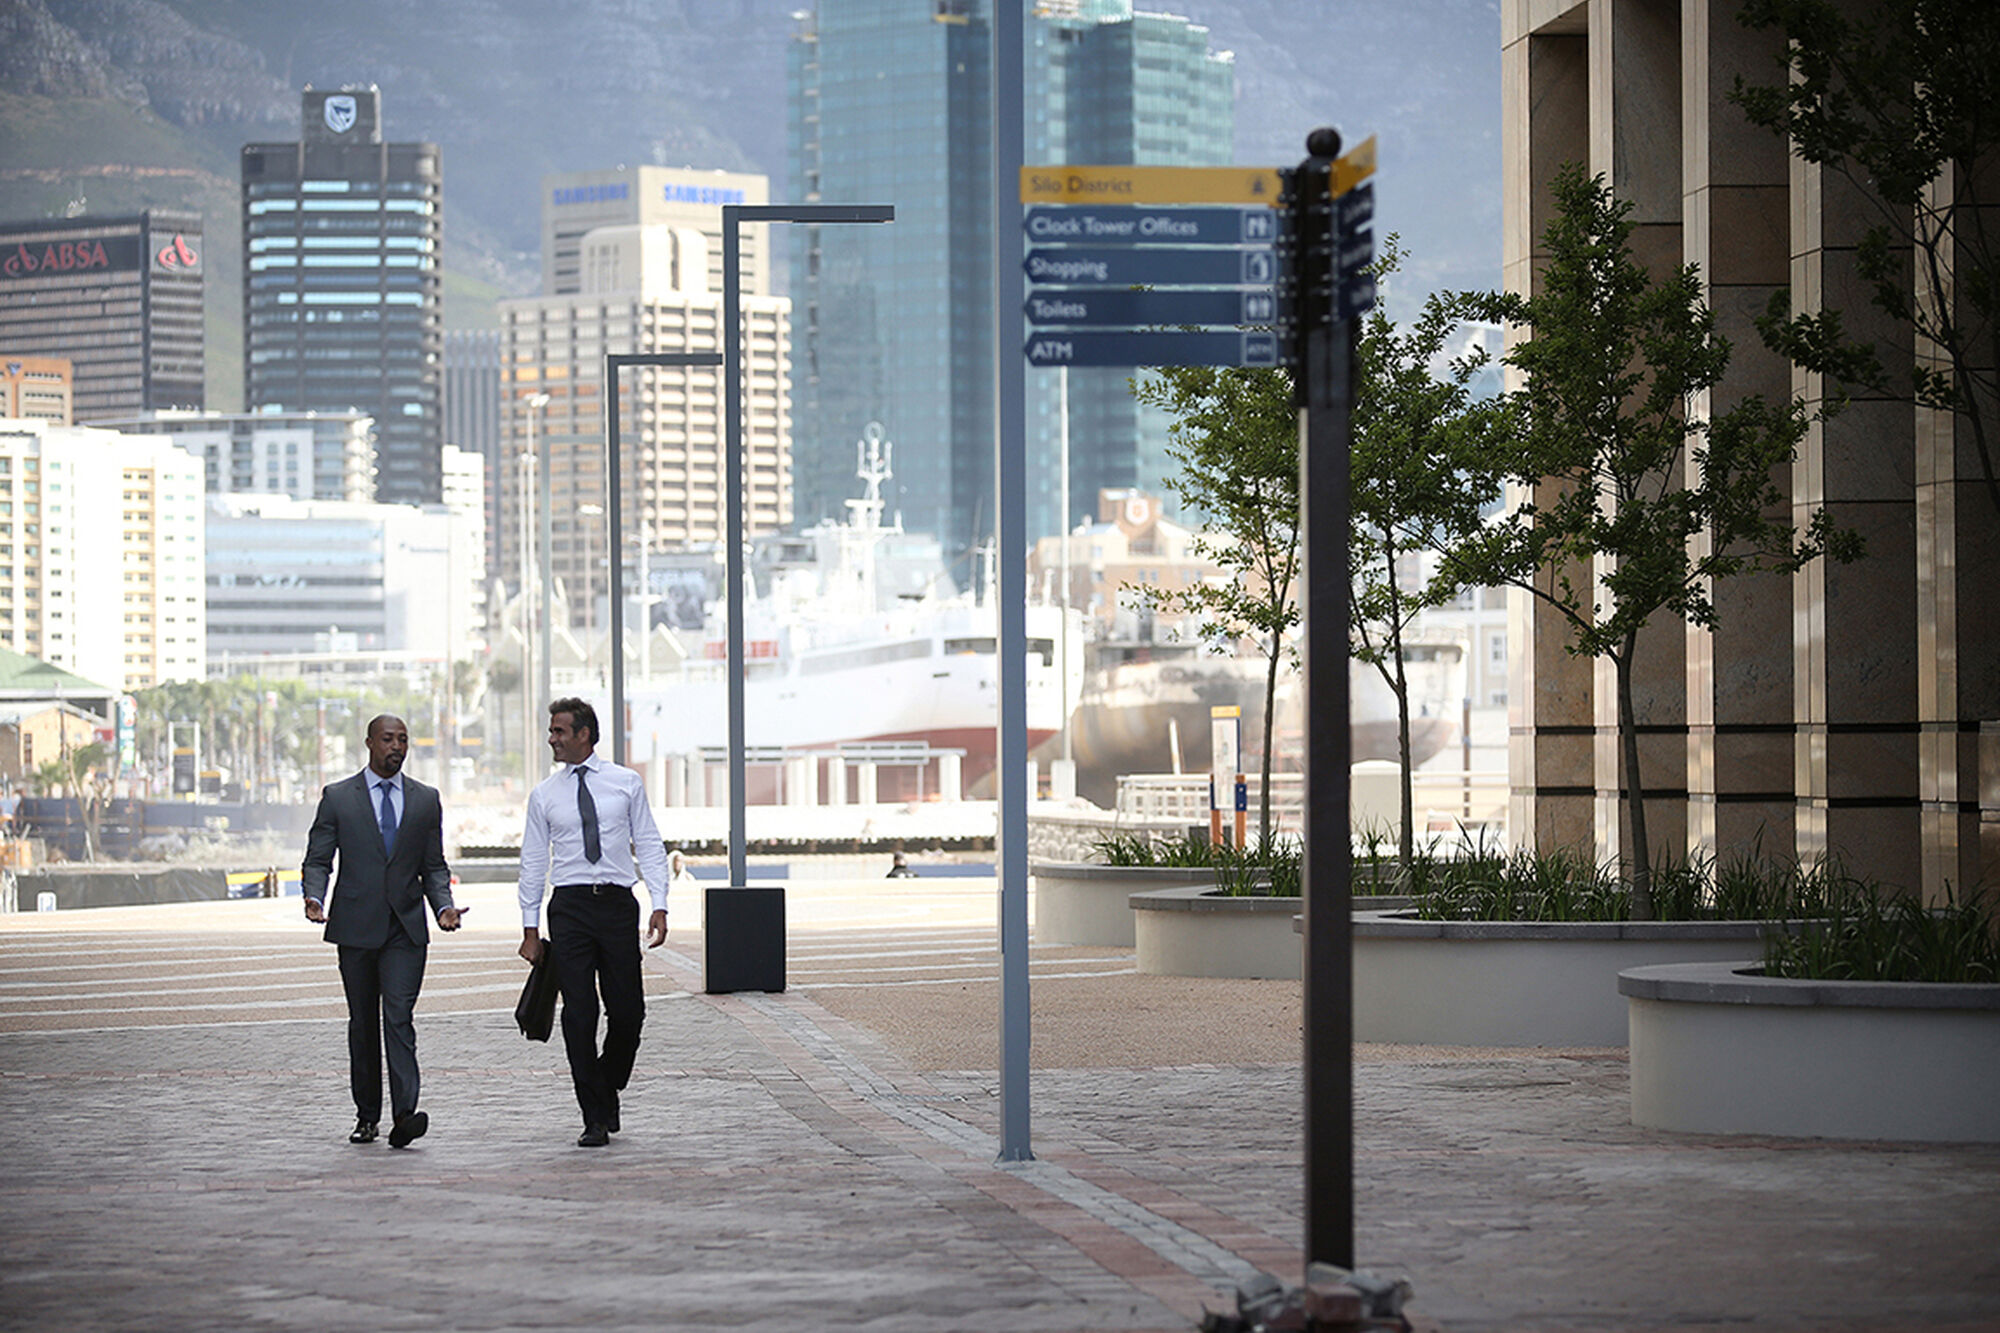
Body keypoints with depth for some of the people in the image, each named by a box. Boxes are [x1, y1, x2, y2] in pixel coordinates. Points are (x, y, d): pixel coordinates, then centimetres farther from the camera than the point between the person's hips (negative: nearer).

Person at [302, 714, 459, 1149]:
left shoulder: (426, 800, 9)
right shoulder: (337, 798, 4)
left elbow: (434, 866, 12)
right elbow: (318, 860, 3)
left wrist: (444, 906, -6)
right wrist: (314, 898, -16)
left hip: (406, 929, 0)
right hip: (356, 928, 0)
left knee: (399, 1016, -13)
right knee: (363, 1023, 8)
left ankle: (404, 1113, -21)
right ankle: (367, 1115, 17)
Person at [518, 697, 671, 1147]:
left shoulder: (626, 784, 7)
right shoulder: (544, 796, 8)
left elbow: (649, 845, 7)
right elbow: (533, 862, 10)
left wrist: (660, 905, -3)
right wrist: (530, 928, 5)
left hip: (618, 906, 0)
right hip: (570, 907, 0)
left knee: (628, 1010, 0)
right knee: (579, 1015, -4)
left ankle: (608, 1089, 27)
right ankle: (596, 1119, 0)